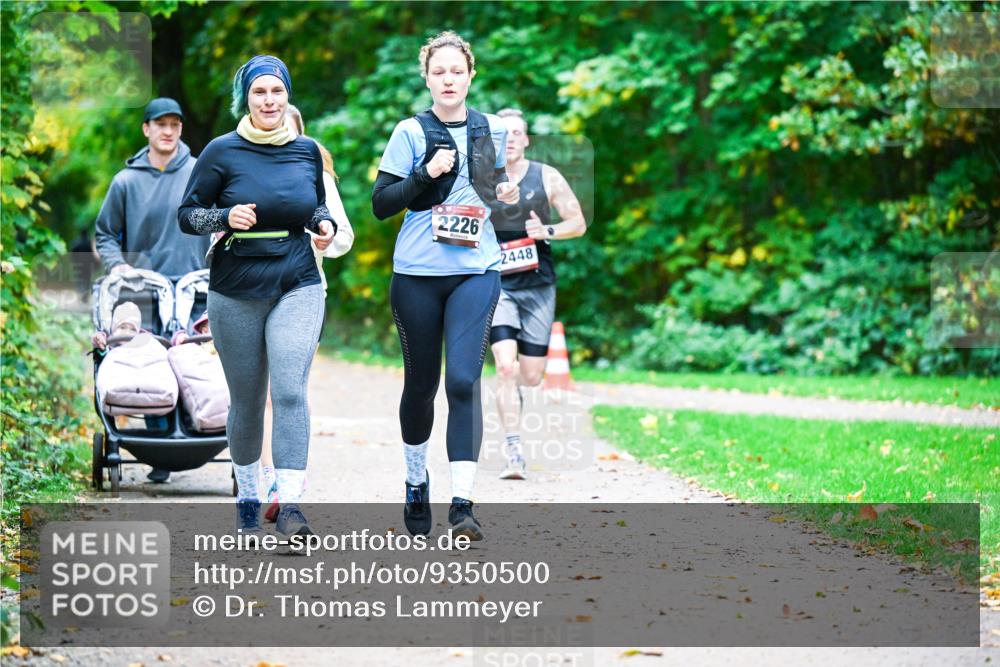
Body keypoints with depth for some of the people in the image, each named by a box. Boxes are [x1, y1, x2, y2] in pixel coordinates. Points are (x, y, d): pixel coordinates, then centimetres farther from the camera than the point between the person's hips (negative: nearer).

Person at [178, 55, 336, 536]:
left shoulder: (307, 151, 6)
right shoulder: (222, 152, -2)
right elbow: (187, 214, 1)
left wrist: (325, 226, 0)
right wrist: (226, 217, -18)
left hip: (297, 288, 1)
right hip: (236, 292, -1)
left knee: (290, 391, -15)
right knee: (246, 400, 8)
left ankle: (290, 505, -19)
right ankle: (247, 496, 27)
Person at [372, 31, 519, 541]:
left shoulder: (490, 130, 8)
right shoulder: (411, 132, -1)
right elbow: (381, 204, -4)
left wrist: (506, 195, 2)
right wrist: (426, 173, -17)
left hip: (476, 272, 1)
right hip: (417, 273, -1)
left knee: (463, 380, -13)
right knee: (421, 383, 10)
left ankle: (462, 503, -16)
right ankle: (416, 480, 33)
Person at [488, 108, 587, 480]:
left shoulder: (547, 177, 2)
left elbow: (579, 223, 5)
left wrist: (549, 231, -13)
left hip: (538, 285, 2)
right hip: (496, 285, -2)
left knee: (531, 376, 5)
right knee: (506, 366, -18)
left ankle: (511, 393, 42)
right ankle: (514, 453, -16)